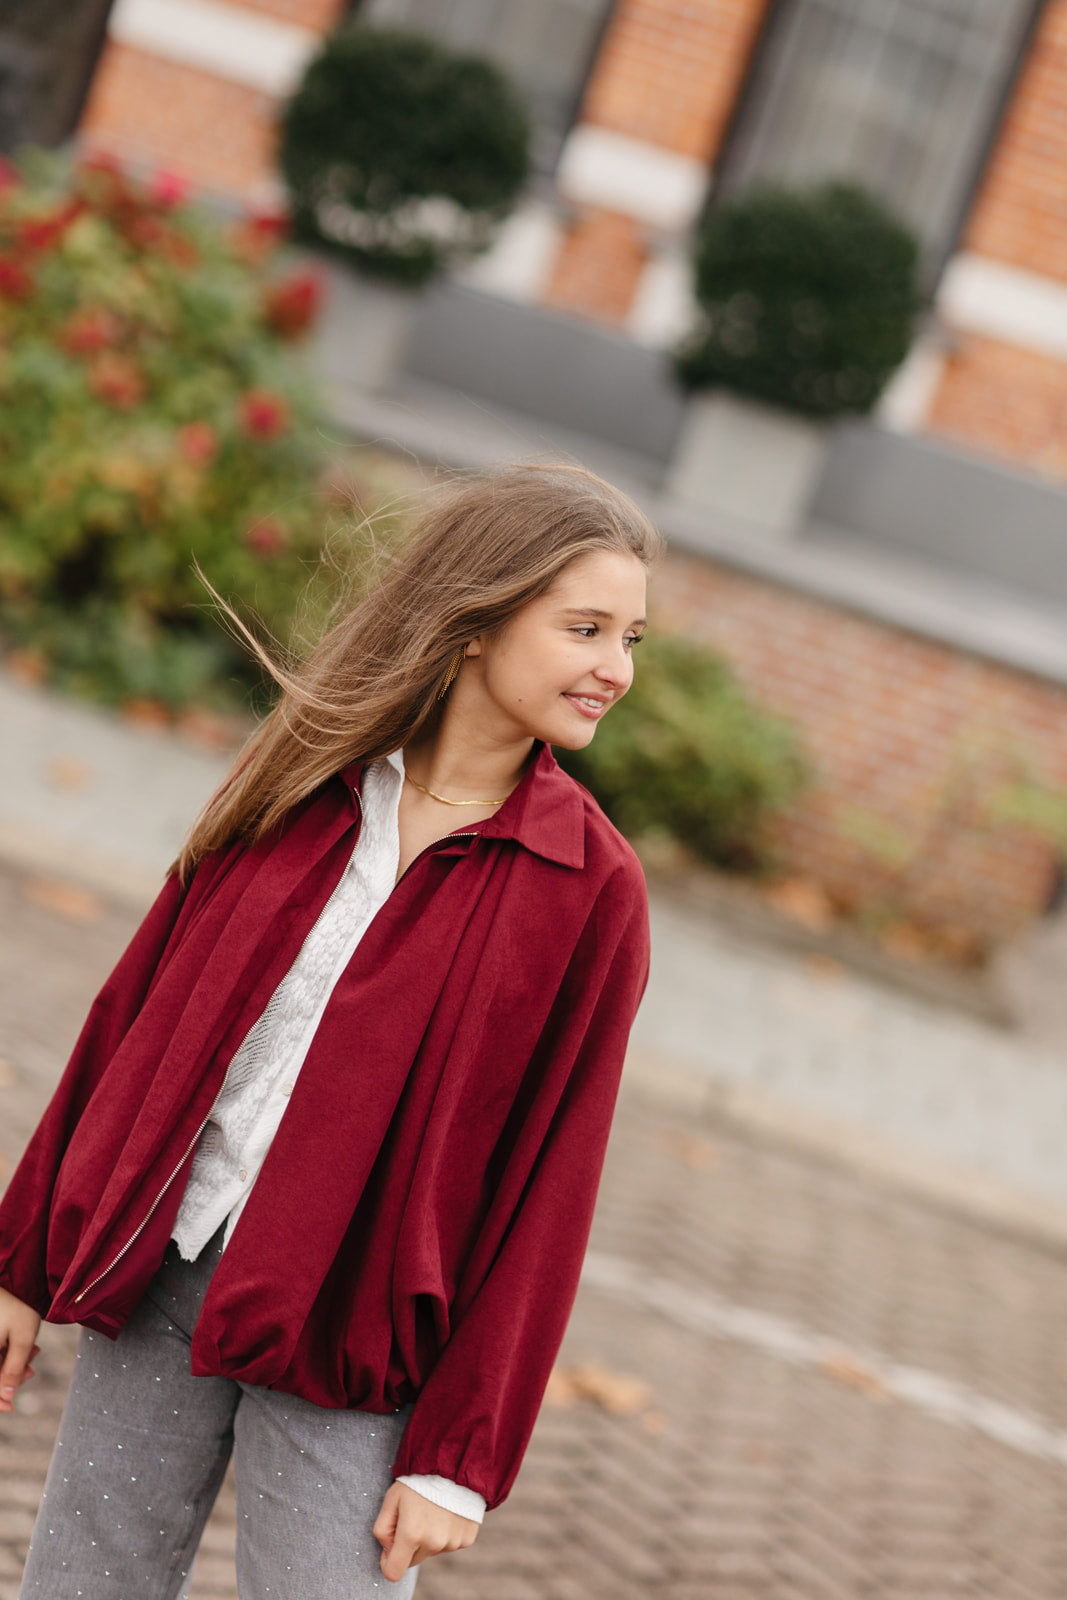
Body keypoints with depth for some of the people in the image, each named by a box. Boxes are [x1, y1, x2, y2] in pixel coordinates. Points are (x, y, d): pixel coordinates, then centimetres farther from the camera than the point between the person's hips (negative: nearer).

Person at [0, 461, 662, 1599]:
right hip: (158, 1275, 3)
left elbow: (548, 1186, -6)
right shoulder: (303, 772, 0)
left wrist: (458, 1456, -8)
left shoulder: (590, 891, -7)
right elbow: (140, 1006, 7)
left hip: (342, 1332, -3)